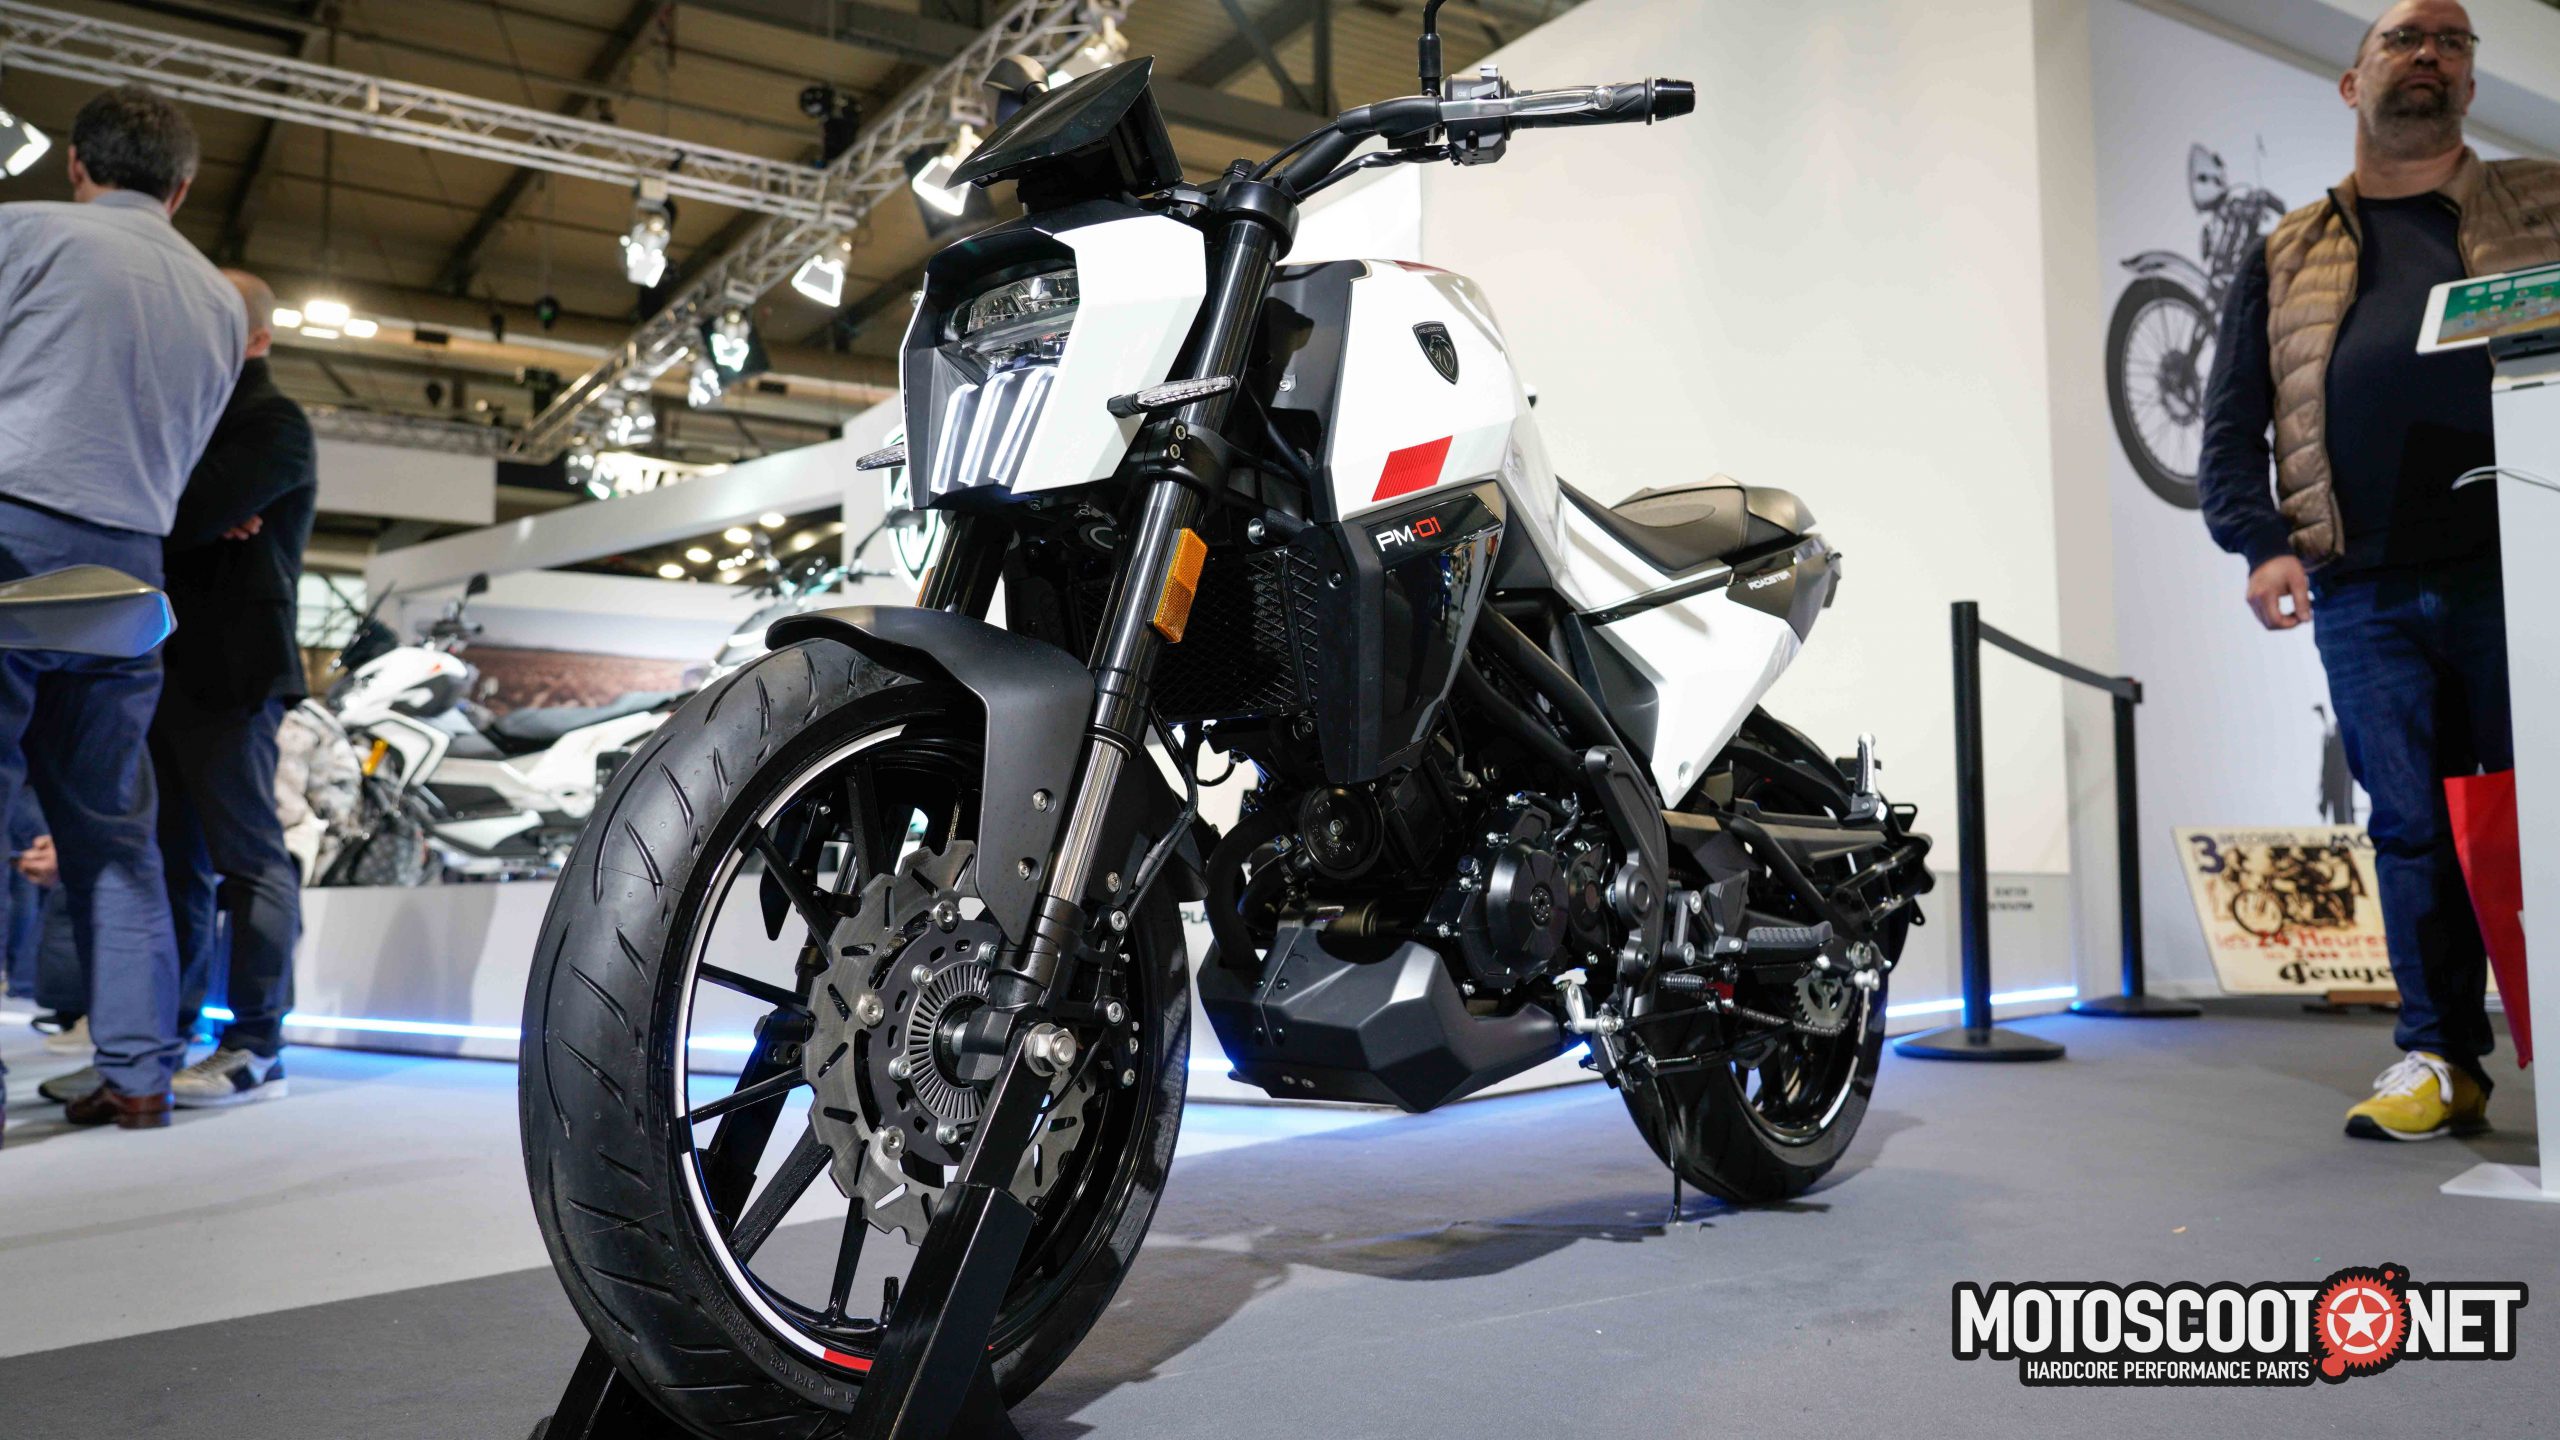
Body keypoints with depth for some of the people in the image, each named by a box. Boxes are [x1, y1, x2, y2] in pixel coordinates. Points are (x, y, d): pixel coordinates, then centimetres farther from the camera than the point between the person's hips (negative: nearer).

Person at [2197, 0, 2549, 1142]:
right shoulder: (2290, 255, 19)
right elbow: (2231, 418, 12)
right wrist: (2261, 540, -3)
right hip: (2364, 589, 1)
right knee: (2411, 824, 1)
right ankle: (2440, 1057, 8)